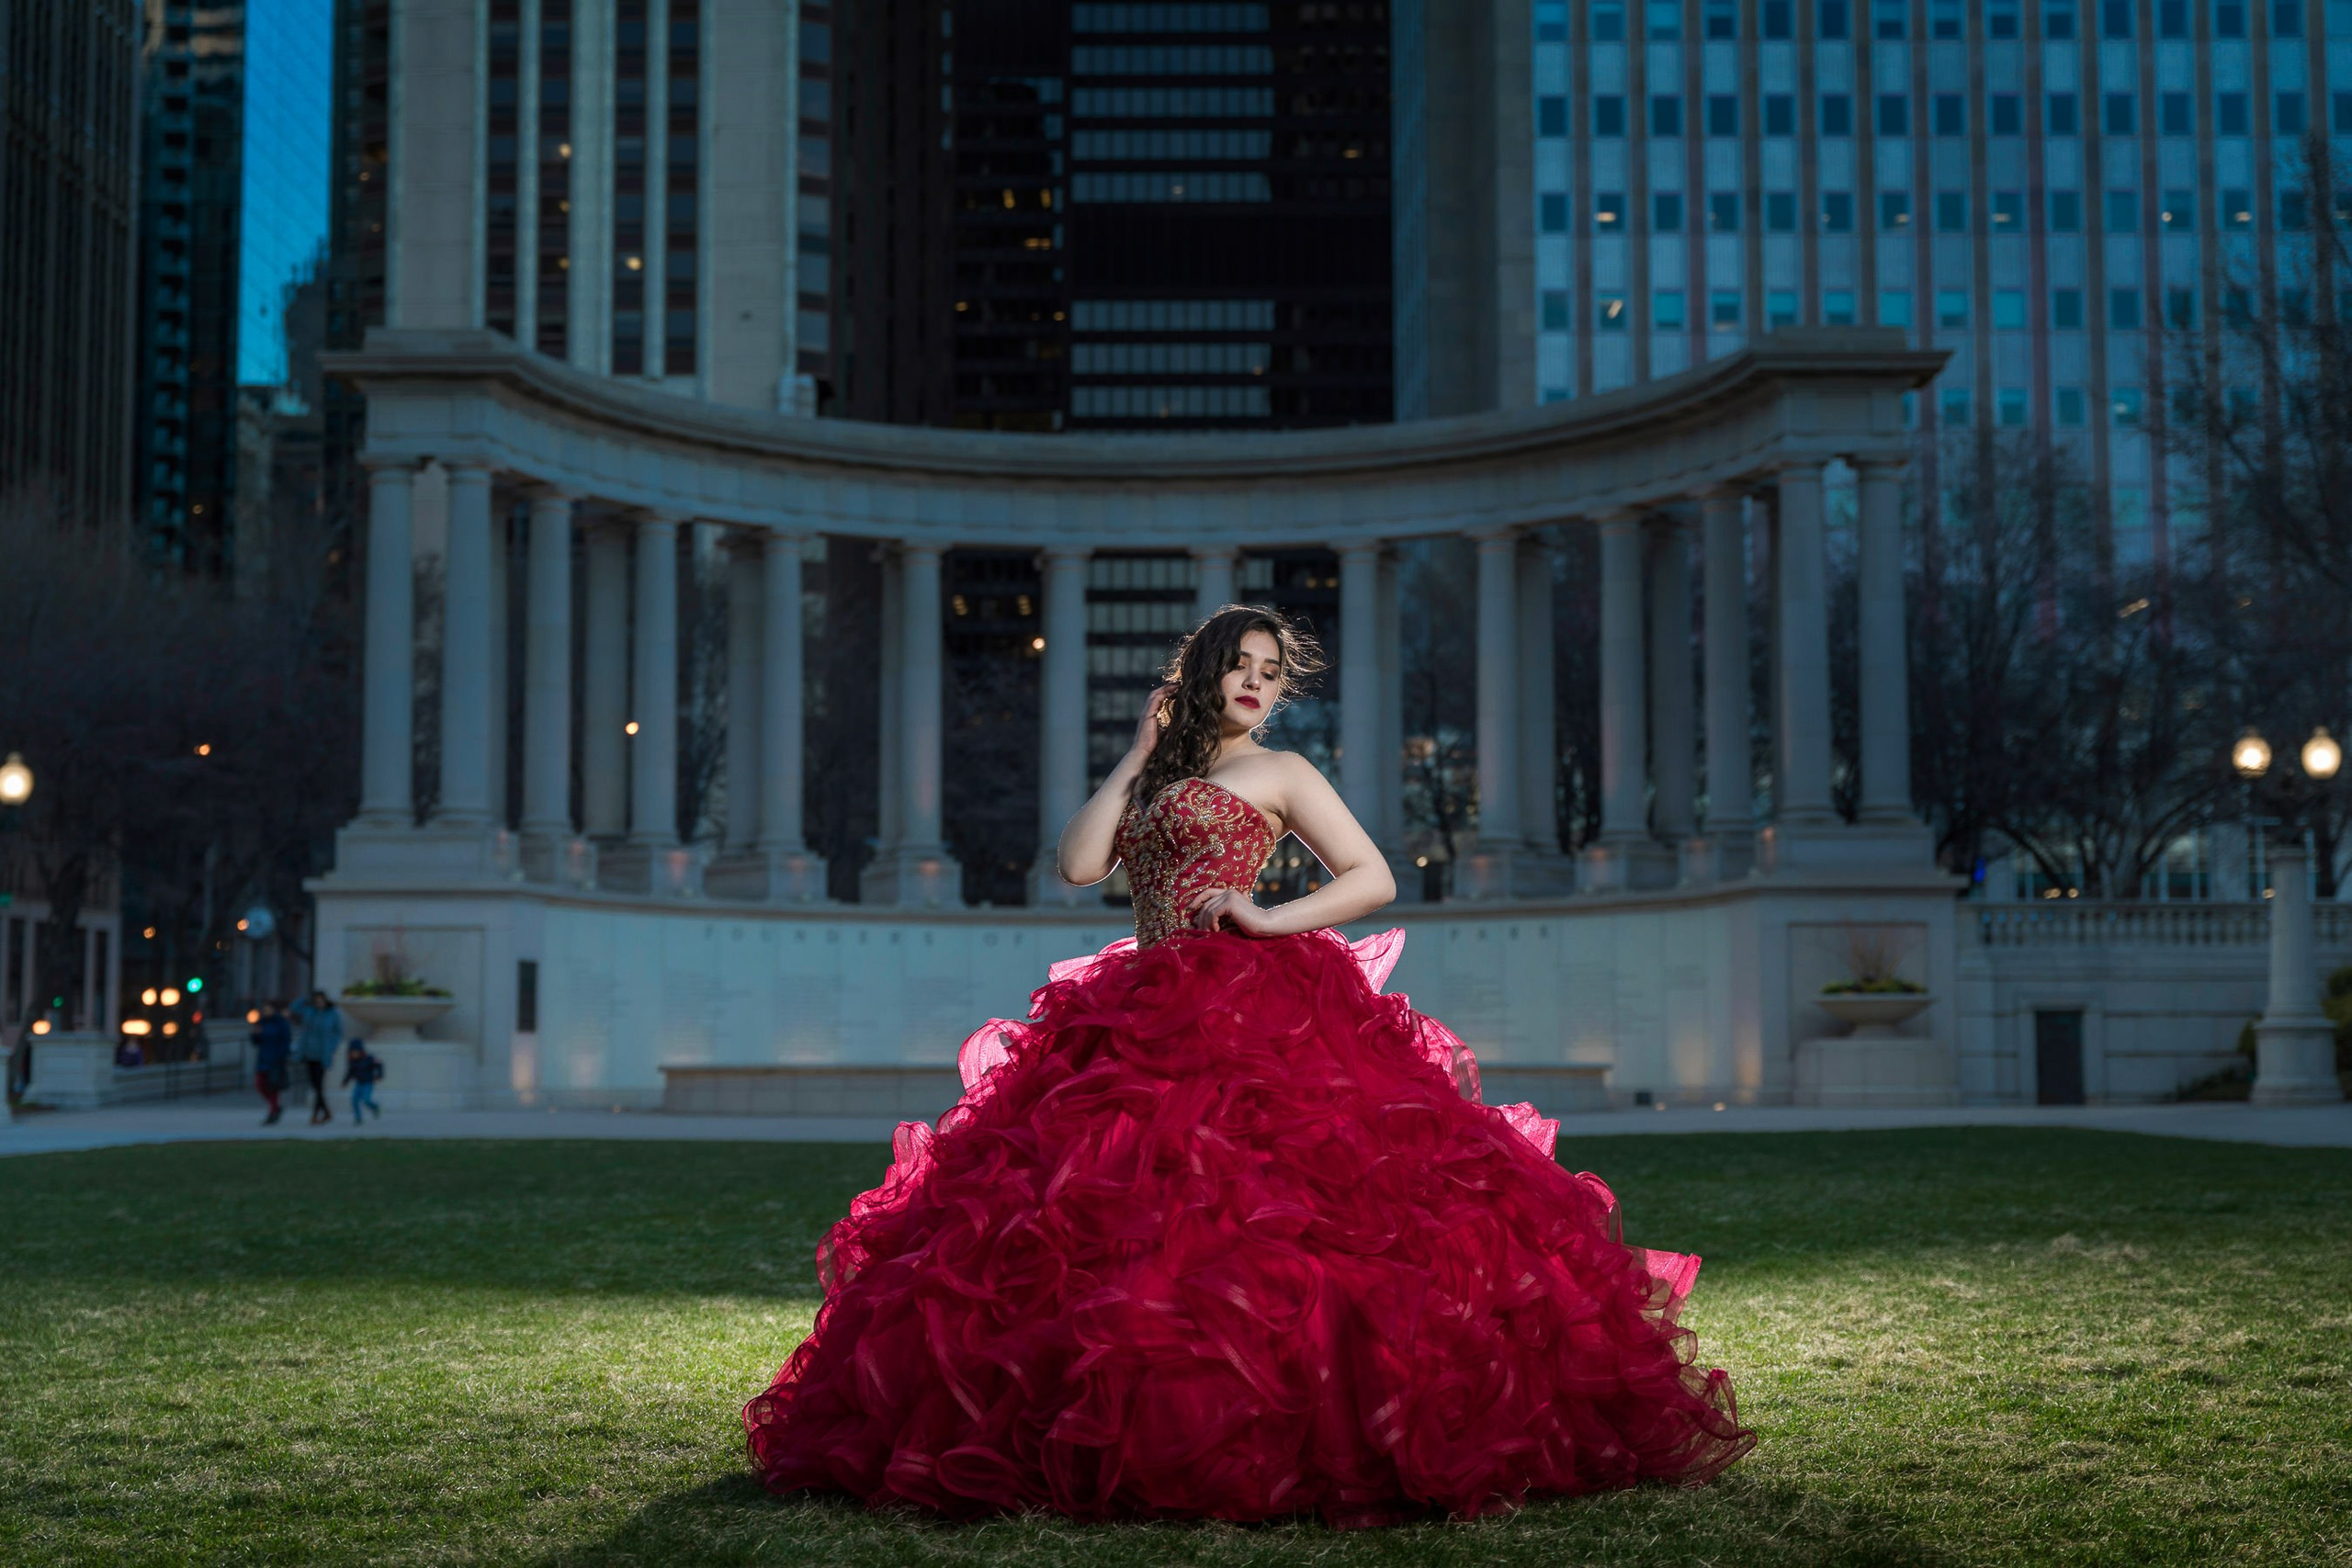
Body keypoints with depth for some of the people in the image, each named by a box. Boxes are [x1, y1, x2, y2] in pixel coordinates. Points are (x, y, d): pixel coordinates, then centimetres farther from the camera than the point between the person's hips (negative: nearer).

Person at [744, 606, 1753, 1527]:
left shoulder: (1281, 772, 9)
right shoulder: (1152, 783, 23)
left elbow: (1375, 879, 3)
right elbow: (1077, 864, 7)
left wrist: (1270, 917, -9)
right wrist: (1137, 757, 10)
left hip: (1257, 1011, -5)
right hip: (1149, 1020, 5)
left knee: (1259, 1217, -16)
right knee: (1122, 1215, -4)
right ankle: (1129, 1427, 1)